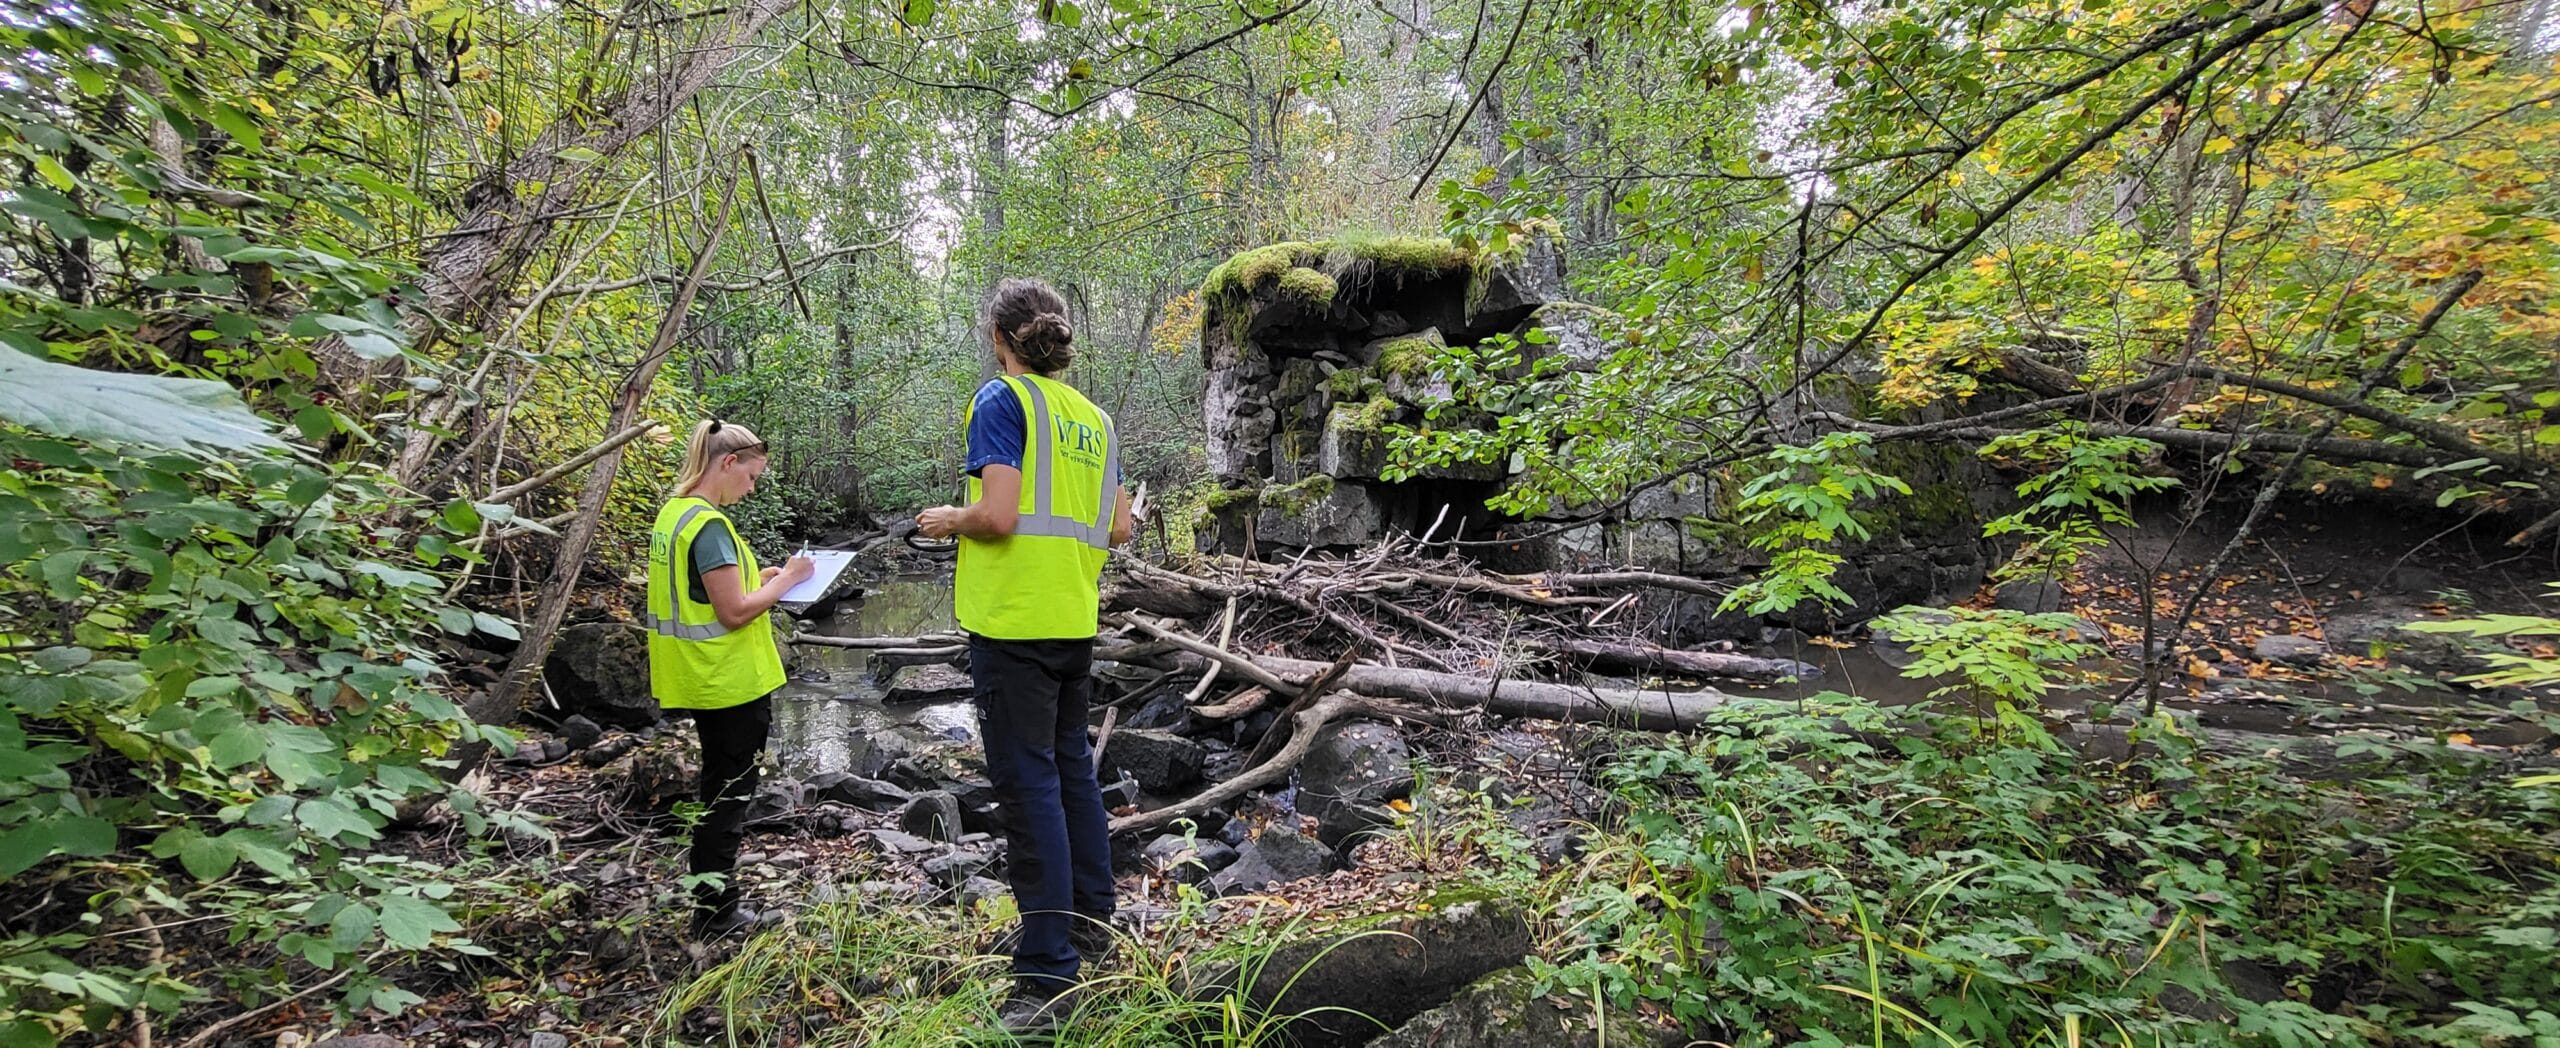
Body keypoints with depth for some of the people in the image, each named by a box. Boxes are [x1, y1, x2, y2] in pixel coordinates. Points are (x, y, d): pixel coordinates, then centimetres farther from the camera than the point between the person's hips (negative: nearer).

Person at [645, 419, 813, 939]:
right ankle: (715, 915, 15)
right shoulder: (710, 524, -22)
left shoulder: (673, 513, 8)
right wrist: (785, 579, -12)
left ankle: (716, 901, 32)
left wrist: (759, 578, 10)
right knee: (728, 794, 3)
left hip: (702, 680, 10)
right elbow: (735, 611, -24)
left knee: (719, 787, 20)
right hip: (731, 682, -10)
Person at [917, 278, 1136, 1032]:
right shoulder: (1093, 416, 11)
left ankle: (1049, 973, 3)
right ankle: (1091, 922, 34)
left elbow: (998, 516, -19)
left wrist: (947, 520, 0)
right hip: (1075, 622, 7)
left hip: (1013, 623, -7)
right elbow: (1118, 528, 11)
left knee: (1028, 786, -3)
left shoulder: (1003, 400, -8)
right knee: (1072, 770, 19)